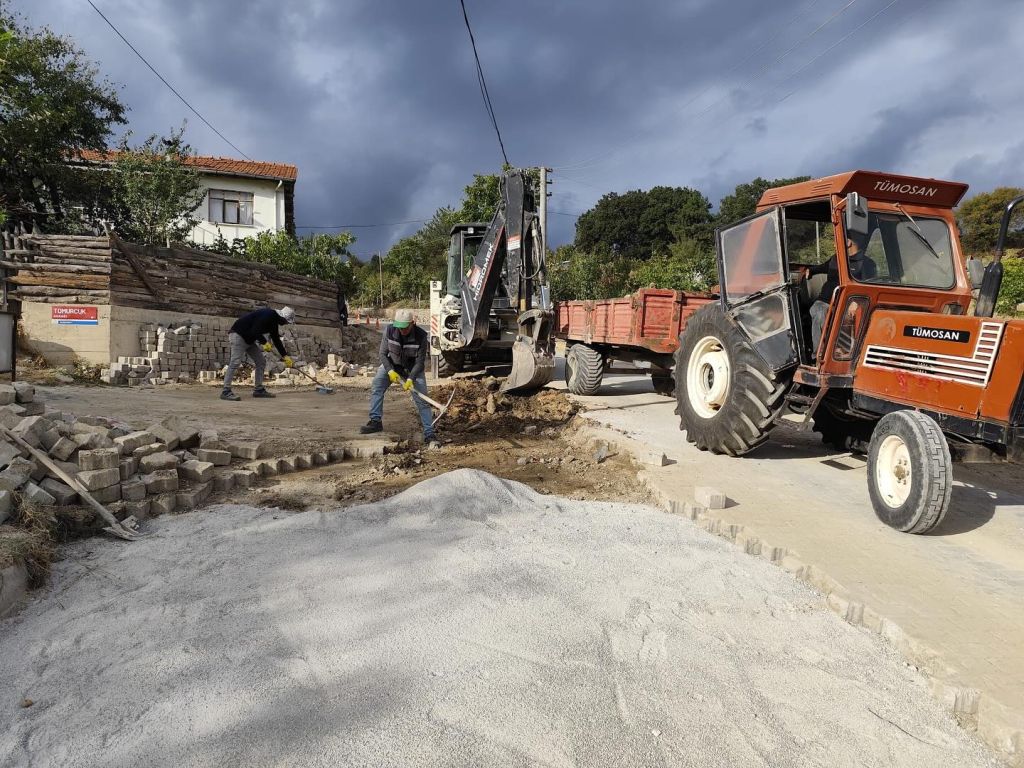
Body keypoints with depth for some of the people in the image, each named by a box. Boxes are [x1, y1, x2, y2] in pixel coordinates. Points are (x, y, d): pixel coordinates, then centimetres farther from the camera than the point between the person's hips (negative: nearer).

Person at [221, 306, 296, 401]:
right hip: (238, 335, -10)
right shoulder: (268, 314, -21)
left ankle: (259, 390, 11)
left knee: (261, 362, 8)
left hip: (249, 339, 11)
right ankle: (226, 392, -18)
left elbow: (276, 340, 16)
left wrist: (285, 356, 15)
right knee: (235, 362, -18)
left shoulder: (274, 320, 10)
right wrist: (265, 342, -18)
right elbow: (255, 331, -28)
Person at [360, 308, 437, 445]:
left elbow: (420, 362, -21)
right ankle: (376, 421, -4)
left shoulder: (421, 336, -27)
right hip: (392, 364, 3)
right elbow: (383, 353, -12)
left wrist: (410, 379, -31)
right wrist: (390, 371, -25)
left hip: (413, 368, -2)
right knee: (376, 386, -14)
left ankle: (429, 433, -2)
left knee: (422, 400, -8)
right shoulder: (389, 330, -22)